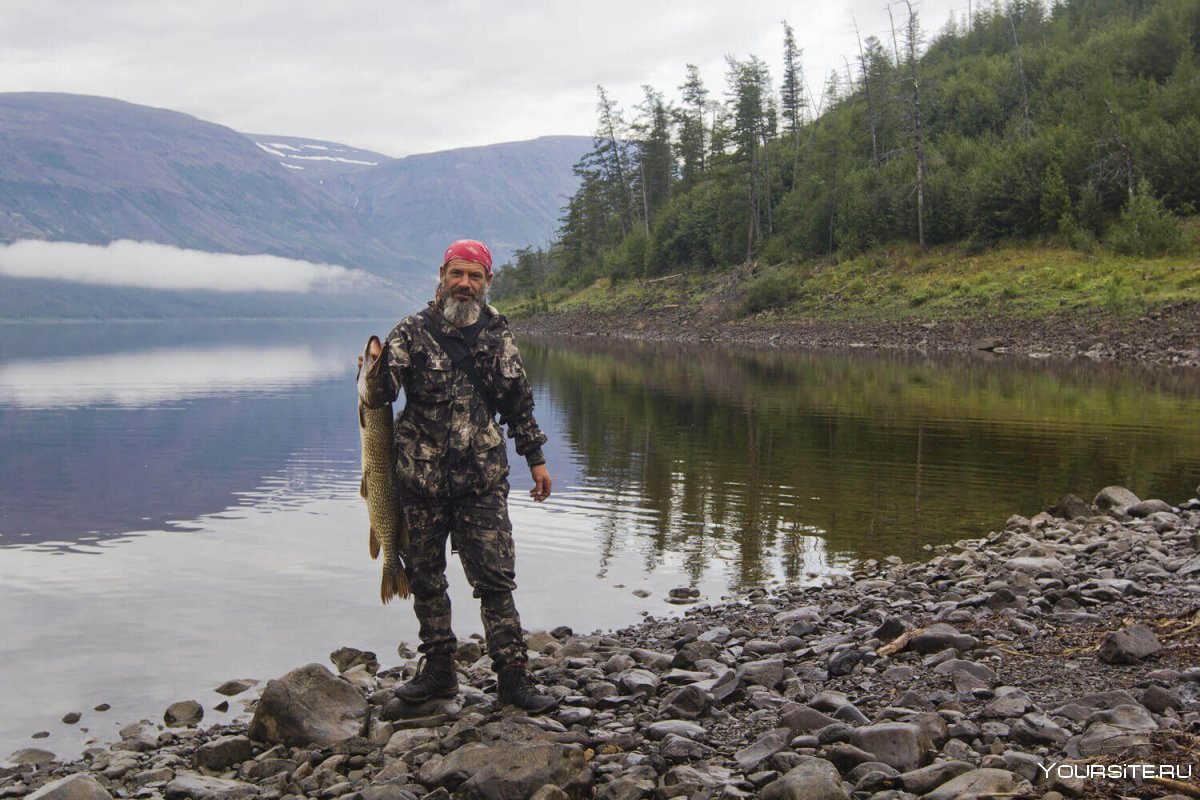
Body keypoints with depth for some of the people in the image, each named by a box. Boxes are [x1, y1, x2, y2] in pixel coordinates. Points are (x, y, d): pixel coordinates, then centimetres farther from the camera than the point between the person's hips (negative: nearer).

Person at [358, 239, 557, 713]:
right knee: (425, 577, 9)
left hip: (482, 481, 0)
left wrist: (535, 457, 12)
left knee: (495, 578, -3)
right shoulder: (413, 332, 1)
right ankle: (438, 670, 22)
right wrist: (376, 375, -31)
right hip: (420, 480, 1)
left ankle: (512, 675, 4)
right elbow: (380, 394, -9)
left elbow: (518, 401, 14)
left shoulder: (497, 336, 6)